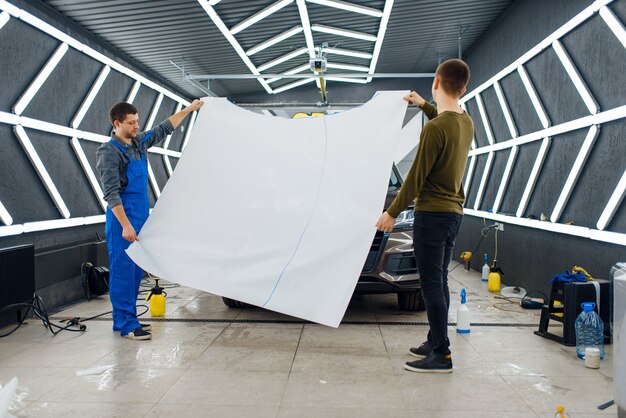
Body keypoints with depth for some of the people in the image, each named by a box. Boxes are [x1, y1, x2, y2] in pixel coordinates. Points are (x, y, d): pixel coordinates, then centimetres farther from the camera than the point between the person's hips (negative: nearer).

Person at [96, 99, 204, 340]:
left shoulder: (140, 142, 10)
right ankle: (125, 324, 1)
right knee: (123, 271, -5)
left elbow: (165, 128, 24)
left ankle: (128, 318, 20)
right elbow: (111, 193, -17)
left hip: (141, 218, 8)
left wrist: (190, 109, 25)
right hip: (122, 220, -8)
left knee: (136, 271, 11)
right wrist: (125, 225, -23)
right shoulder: (109, 152, -12)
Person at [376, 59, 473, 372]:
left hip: (432, 214, -9)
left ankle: (441, 356, 2)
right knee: (439, 282, 16)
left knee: (432, 284, -3)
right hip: (454, 212, 9)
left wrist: (393, 212, -8)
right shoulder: (466, 123, 8)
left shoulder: (434, 128, -19)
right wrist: (423, 105, 41)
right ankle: (435, 342, 25)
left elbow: (417, 176, -16)